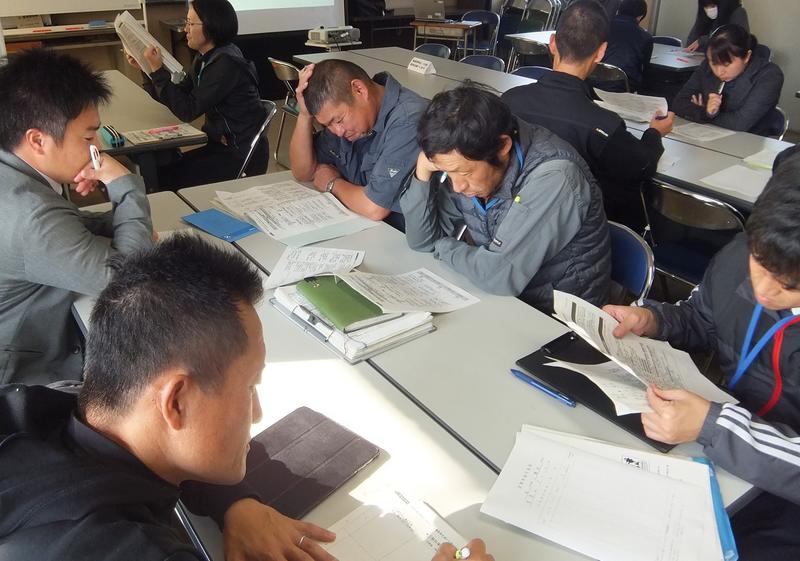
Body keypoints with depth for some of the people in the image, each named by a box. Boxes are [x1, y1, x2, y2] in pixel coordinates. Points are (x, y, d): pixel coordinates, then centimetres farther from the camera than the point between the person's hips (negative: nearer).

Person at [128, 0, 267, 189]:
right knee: (159, 169, 4)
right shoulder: (205, 59, 7)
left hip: (242, 156, -8)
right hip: (221, 145, 8)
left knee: (167, 178, -6)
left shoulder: (227, 64, -20)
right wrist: (147, 67, 5)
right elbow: (180, 95, 10)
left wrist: (158, 70, -17)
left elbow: (187, 111, -21)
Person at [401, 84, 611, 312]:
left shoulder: (554, 176, -26)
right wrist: (423, 171, -15)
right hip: (495, 295, 6)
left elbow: (500, 276, -29)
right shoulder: (465, 164, -6)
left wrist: (445, 247, -12)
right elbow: (421, 240, -2)